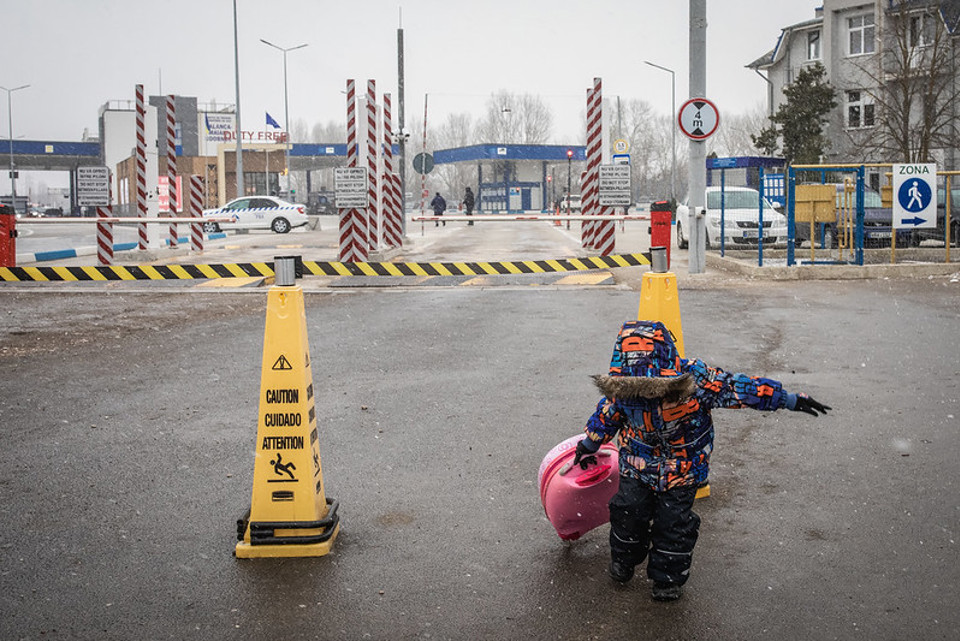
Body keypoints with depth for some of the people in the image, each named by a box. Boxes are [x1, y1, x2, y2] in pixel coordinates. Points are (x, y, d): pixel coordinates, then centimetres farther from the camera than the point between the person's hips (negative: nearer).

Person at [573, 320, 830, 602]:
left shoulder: (695, 378, -31)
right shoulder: (621, 388, -23)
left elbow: (741, 388, -20)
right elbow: (606, 413, 0)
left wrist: (792, 400, -14)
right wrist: (588, 446, 16)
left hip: (681, 469, -2)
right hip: (638, 464, 2)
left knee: (673, 523, 4)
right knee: (629, 513, 9)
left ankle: (669, 578, 28)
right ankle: (623, 562, 40)